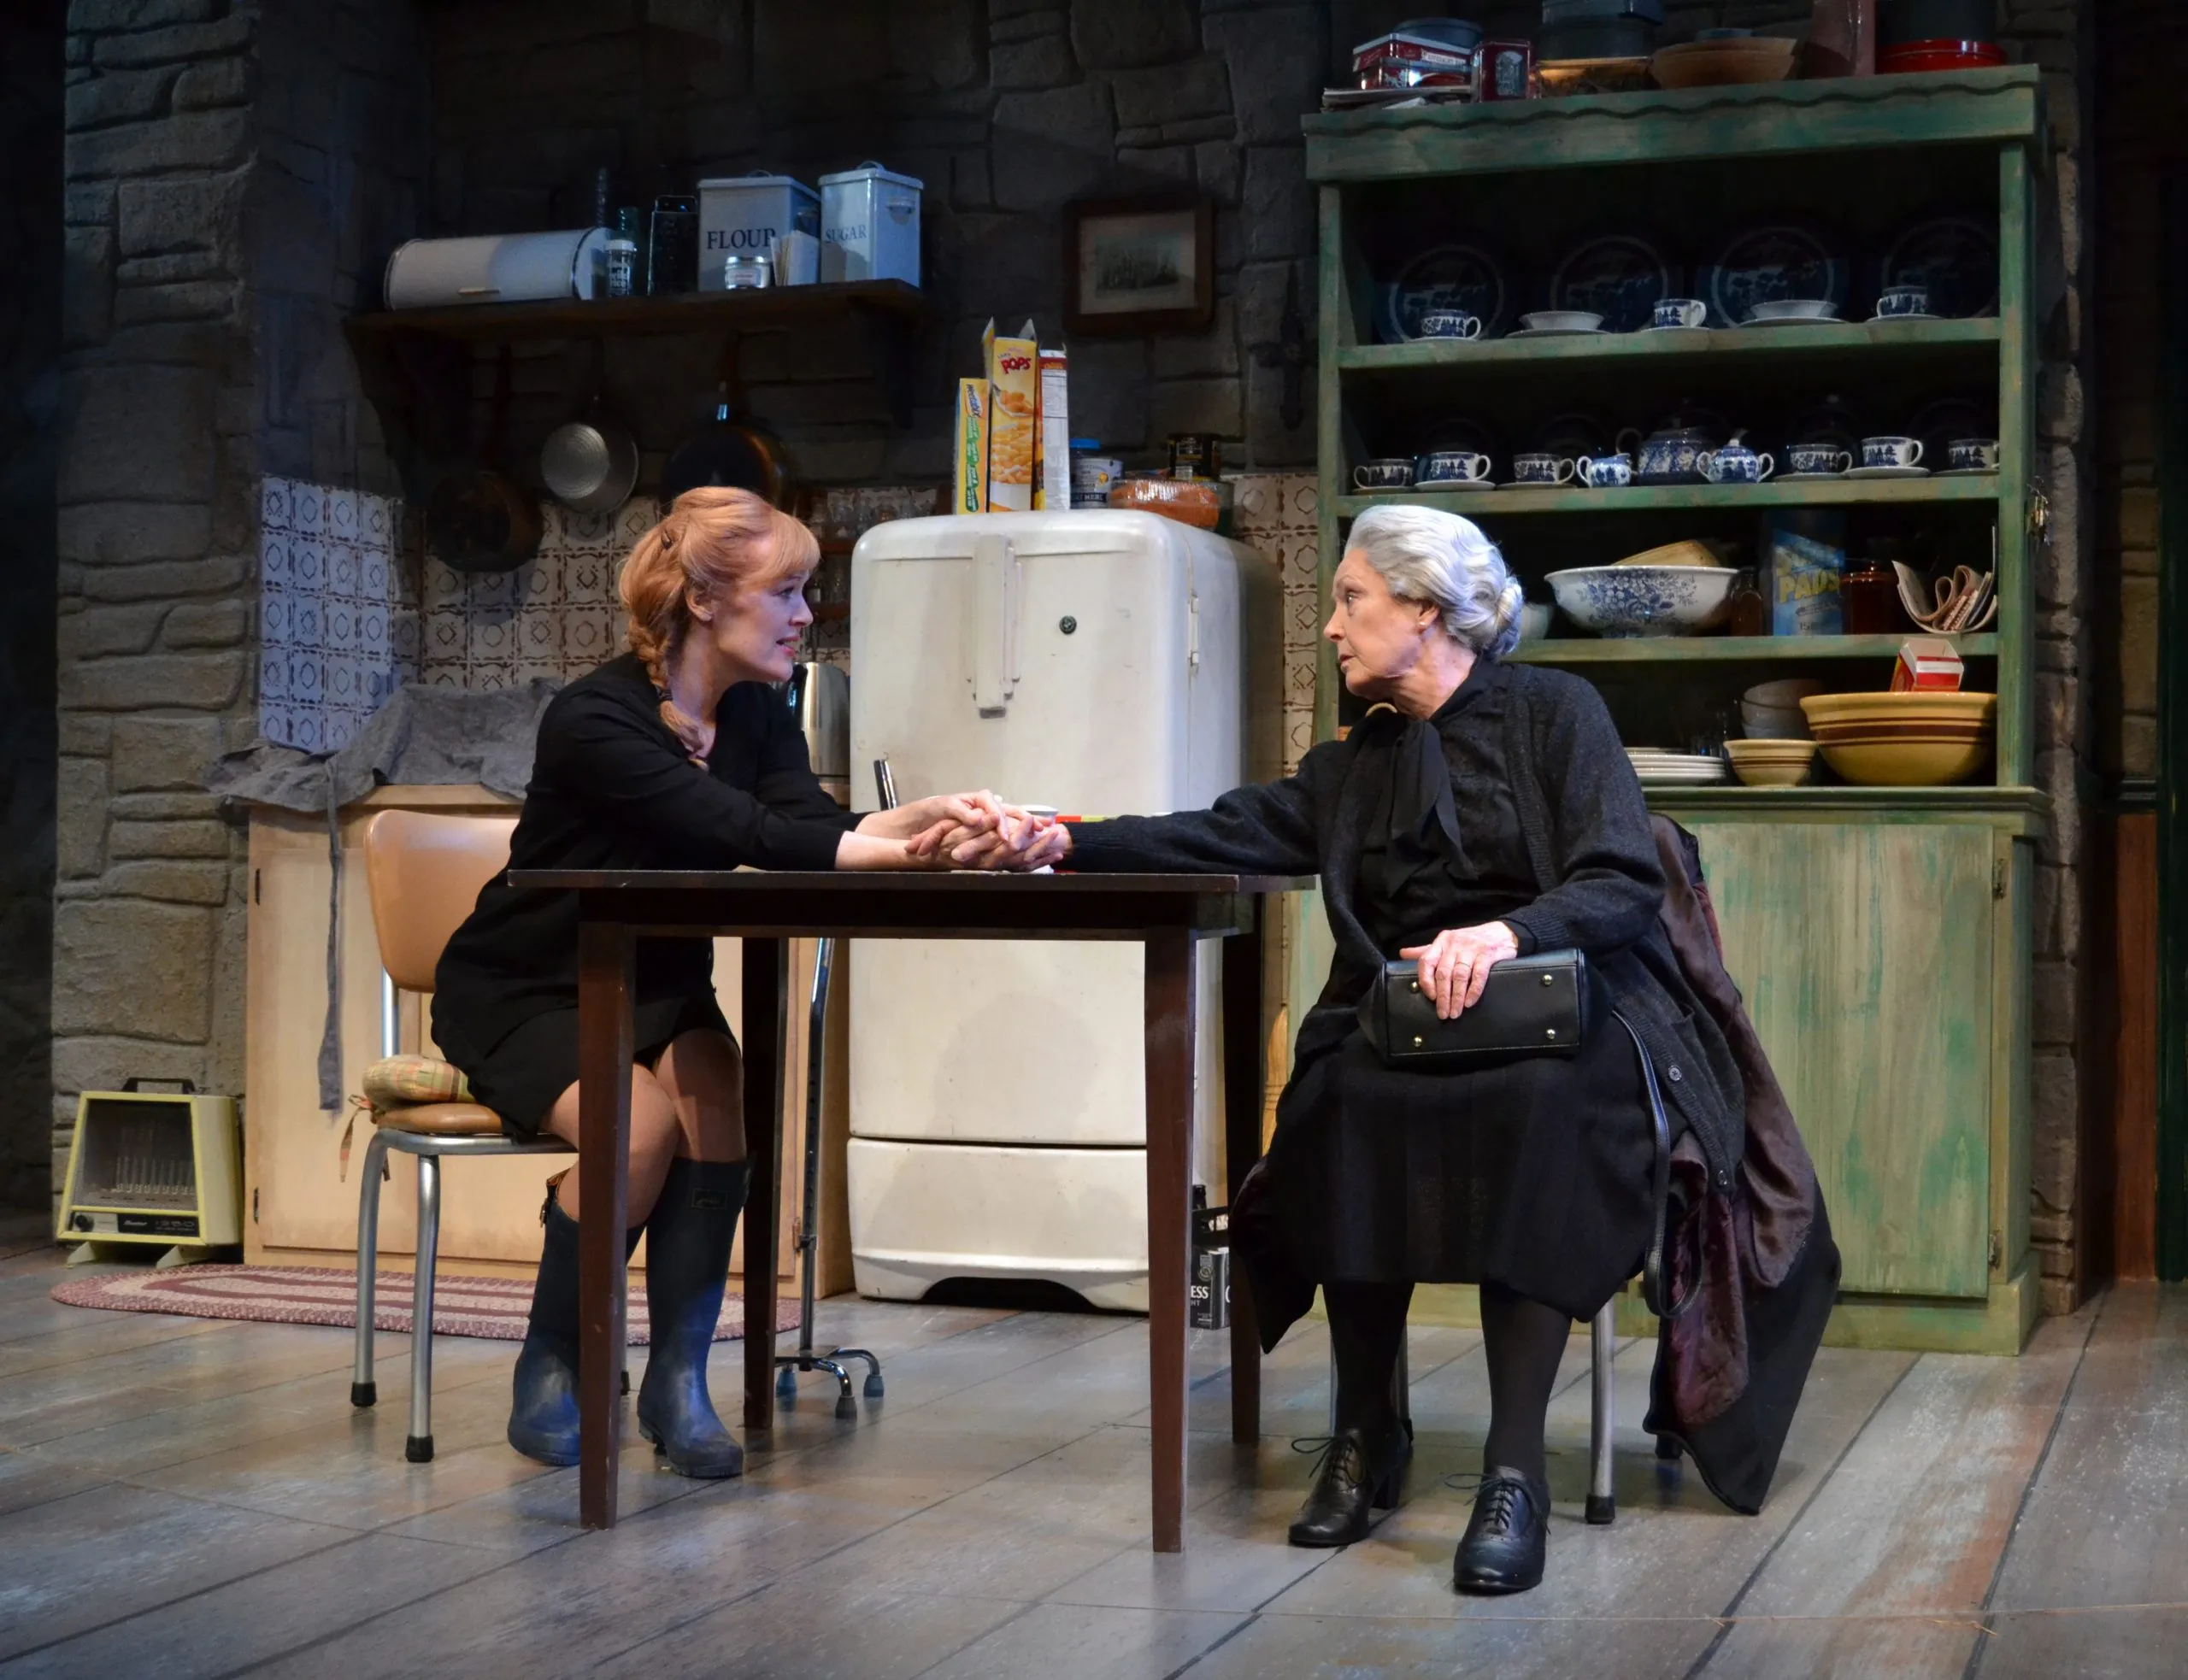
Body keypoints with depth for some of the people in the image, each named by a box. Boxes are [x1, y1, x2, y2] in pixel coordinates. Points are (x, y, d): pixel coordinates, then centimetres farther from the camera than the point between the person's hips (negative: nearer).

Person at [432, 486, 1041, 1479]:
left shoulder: (758, 718, -1)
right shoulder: (594, 720, -23)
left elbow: (819, 832, -19)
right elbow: (749, 834, -35)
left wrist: (925, 823, -40)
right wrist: (910, 843, -44)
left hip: (653, 985, 6)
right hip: (519, 994, -5)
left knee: (715, 1101, -25)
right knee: (641, 1125, -30)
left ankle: (678, 1379, -16)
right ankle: (548, 1370, -8)